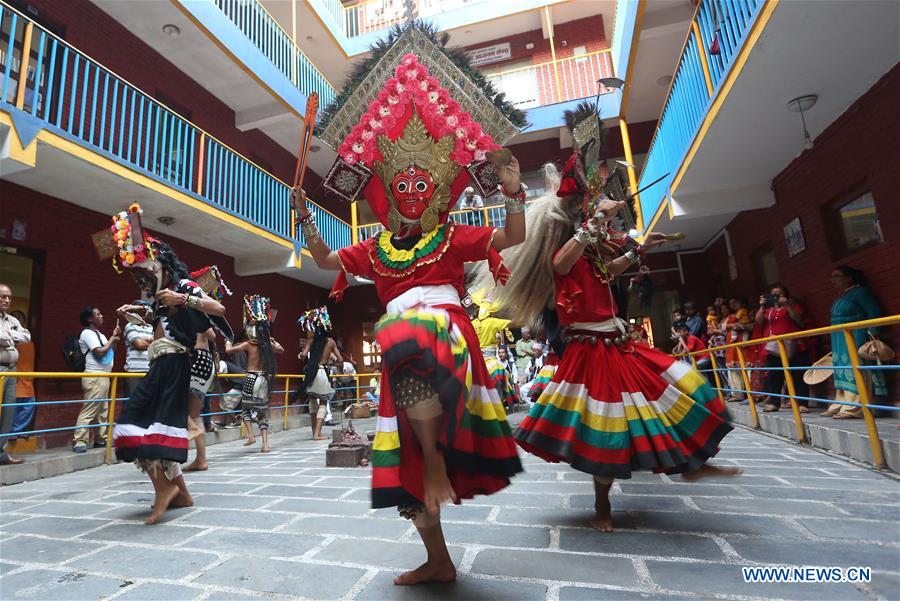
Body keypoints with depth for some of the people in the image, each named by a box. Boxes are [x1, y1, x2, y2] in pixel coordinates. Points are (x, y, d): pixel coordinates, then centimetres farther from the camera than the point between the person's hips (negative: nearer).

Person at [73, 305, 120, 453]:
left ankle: (101, 438, 19)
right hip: (94, 377, -9)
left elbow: (110, 352, 23)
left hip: (103, 376, 9)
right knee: (88, 410, -10)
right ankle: (79, 441, -8)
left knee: (103, 410, 12)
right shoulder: (88, 333, -8)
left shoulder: (100, 335, 18)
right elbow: (100, 352, -18)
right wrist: (112, 338, -6)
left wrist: (115, 339, 12)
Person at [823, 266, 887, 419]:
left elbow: (874, 313, -13)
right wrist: (836, 343, 22)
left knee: (855, 371, -9)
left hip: (855, 338, -9)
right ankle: (840, 406, 13)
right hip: (841, 341, 9)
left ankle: (854, 409, -9)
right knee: (842, 371, 9)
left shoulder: (859, 291, -6)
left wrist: (873, 336, -20)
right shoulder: (839, 297, 18)